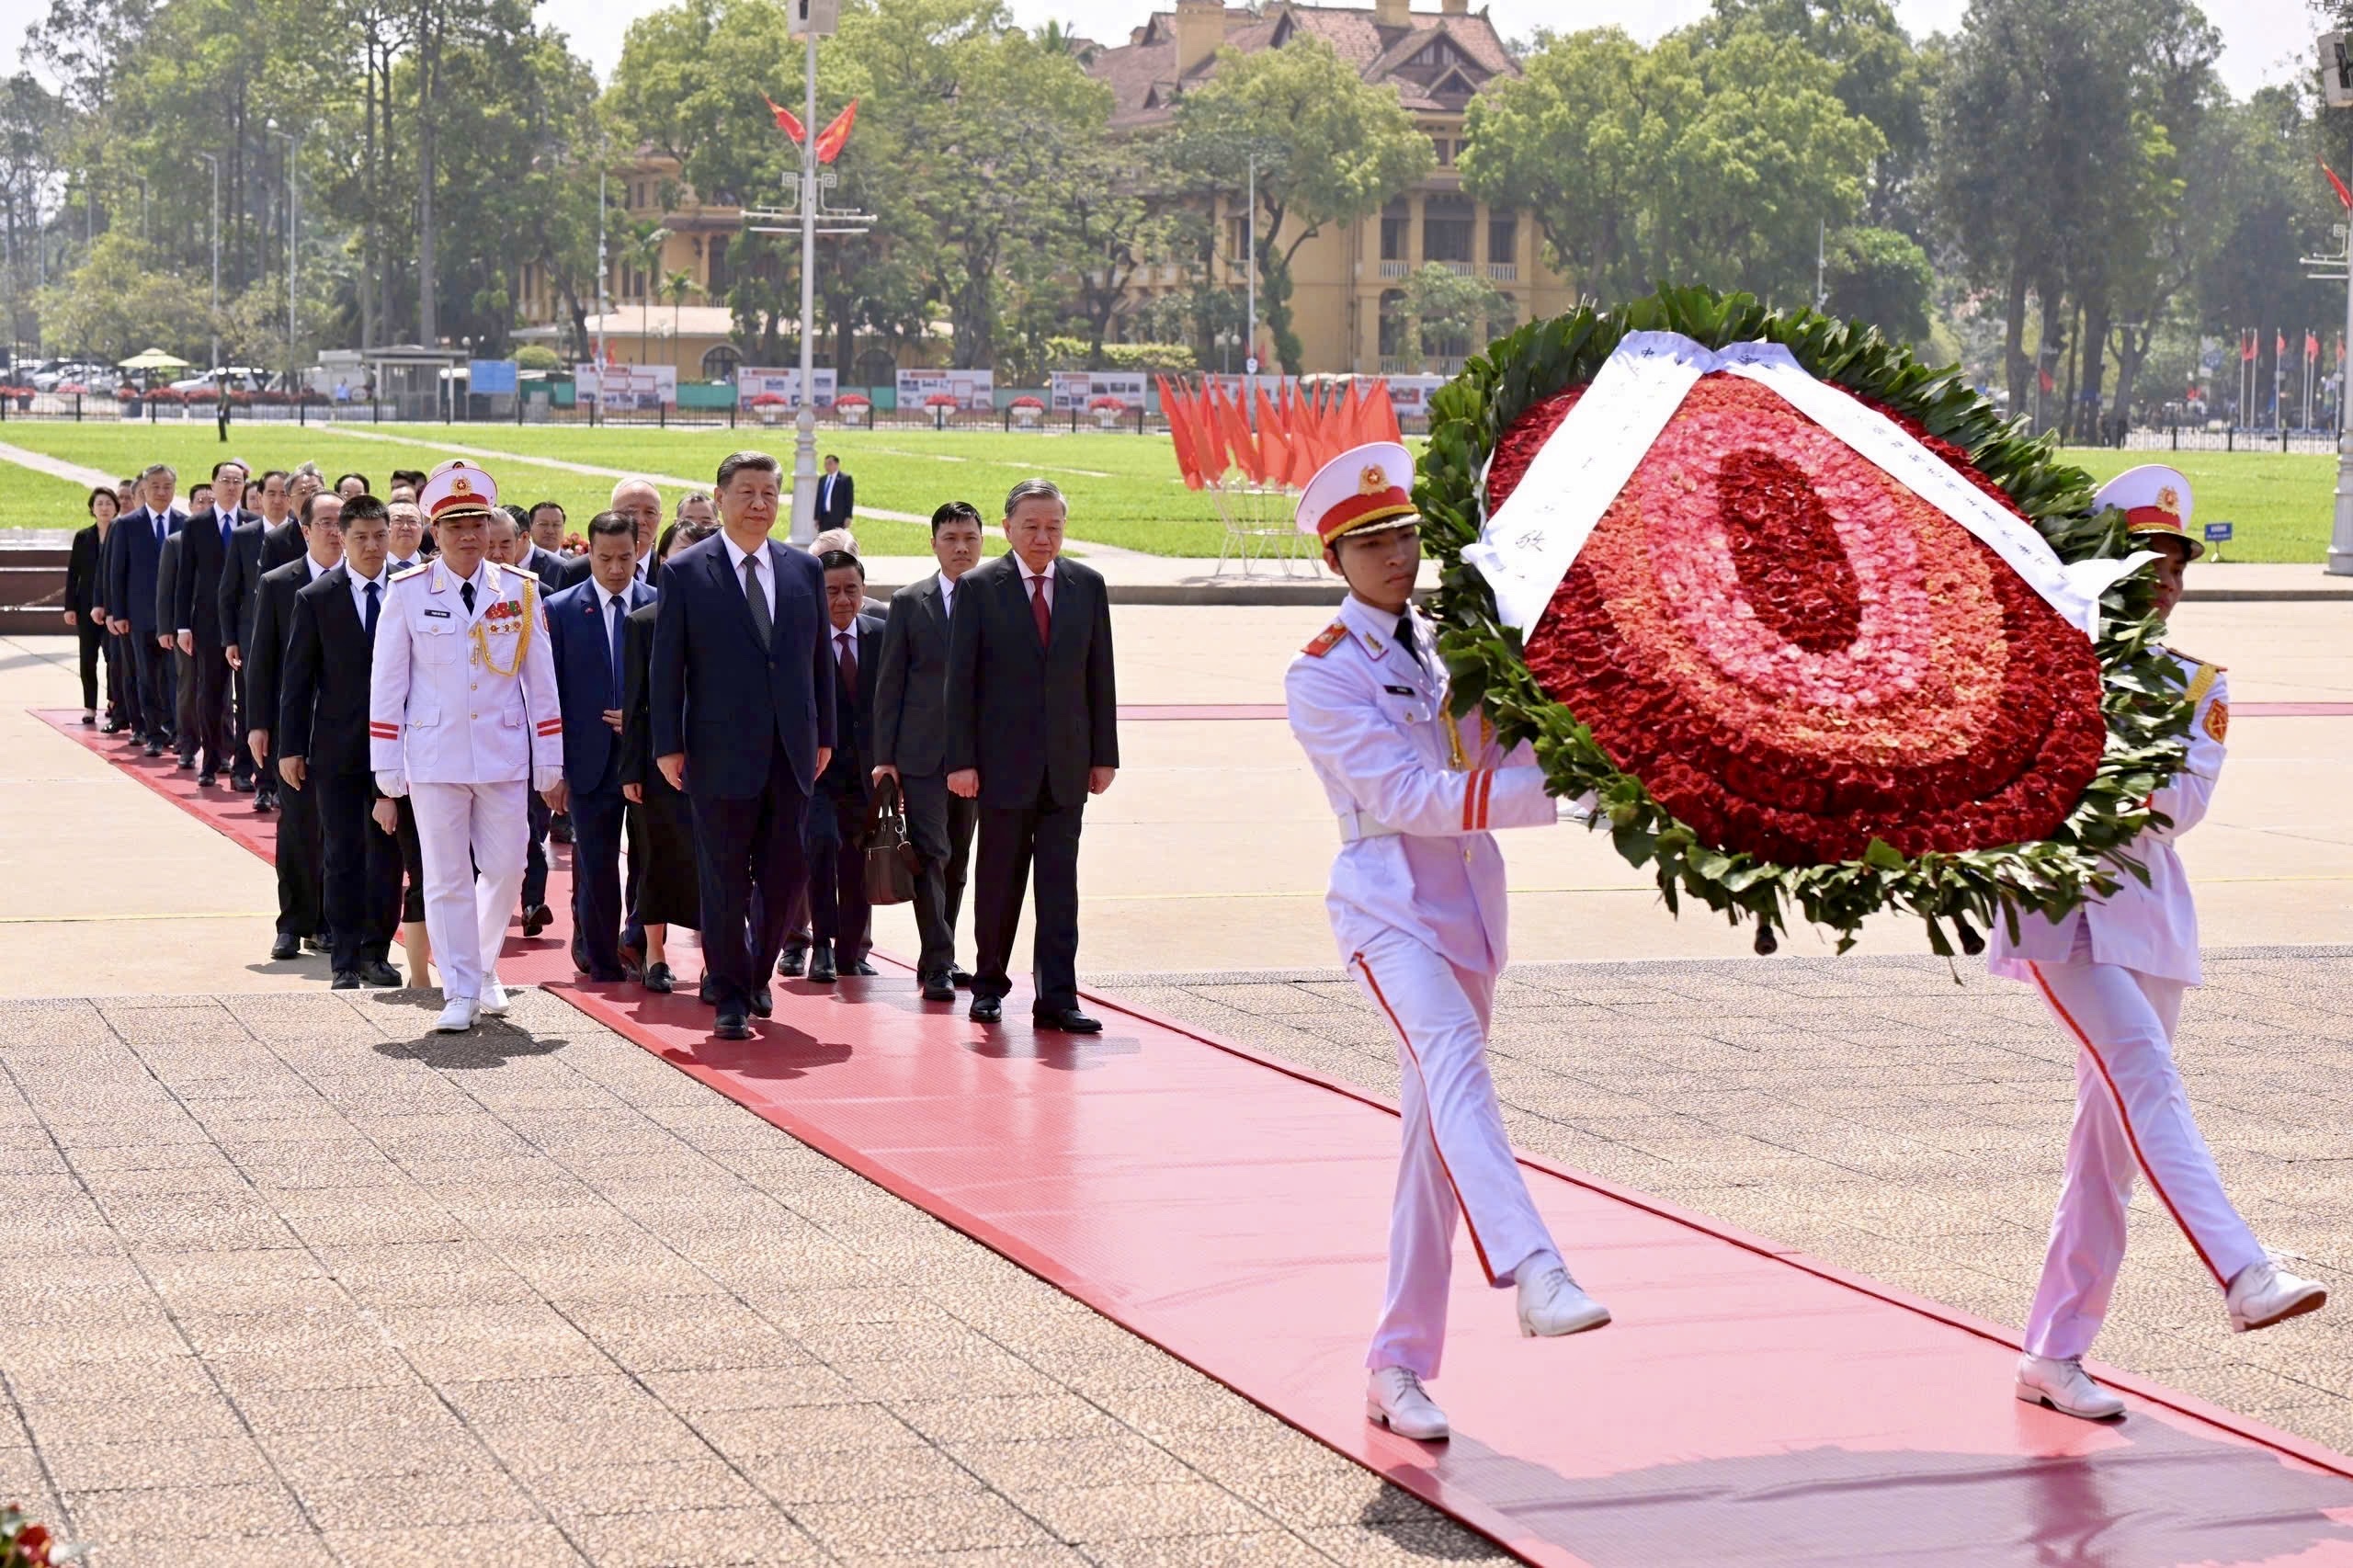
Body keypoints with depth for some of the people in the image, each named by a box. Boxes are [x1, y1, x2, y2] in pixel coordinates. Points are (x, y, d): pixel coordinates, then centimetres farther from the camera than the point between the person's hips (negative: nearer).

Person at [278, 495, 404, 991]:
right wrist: (290, 747, -3)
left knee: (388, 852, 6)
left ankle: (376, 953, 16)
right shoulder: (316, 599, -1)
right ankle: (346, 961, 8)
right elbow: (297, 680, 1)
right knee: (343, 856, 2)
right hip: (338, 746, -1)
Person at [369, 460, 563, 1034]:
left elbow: (540, 679, 7)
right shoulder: (409, 593, -2)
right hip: (435, 756, -2)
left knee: (505, 869, 6)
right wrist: (387, 766, -2)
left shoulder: (520, 589, 3)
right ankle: (461, 991, 9)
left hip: (504, 755, 2)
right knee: (446, 878, 2)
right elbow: (387, 683, 1)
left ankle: (483, 968, 28)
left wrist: (549, 760, 5)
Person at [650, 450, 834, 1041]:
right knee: (726, 880, 1)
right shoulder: (685, 572, -1)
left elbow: (820, 657, 14)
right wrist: (668, 745, -7)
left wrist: (824, 734, 11)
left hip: (791, 753, 4)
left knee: (784, 874, 6)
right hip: (722, 754, -3)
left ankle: (756, 974, 28)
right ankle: (731, 997, 11)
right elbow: (666, 666, -2)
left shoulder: (804, 570, 10)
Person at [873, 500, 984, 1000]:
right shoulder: (908, 602, 4)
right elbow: (889, 683, 3)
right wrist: (884, 756, -3)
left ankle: (940, 958, 20)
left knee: (958, 861, 10)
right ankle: (937, 963, -8)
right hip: (922, 752, -2)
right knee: (930, 855, -9)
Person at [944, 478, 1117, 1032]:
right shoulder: (978, 587, -2)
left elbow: (1100, 675, 9)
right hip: (1003, 760, -2)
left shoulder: (1087, 585, 7)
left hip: (1067, 760, 2)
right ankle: (989, 984, 20)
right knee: (1000, 879, 5)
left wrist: (1104, 755, 5)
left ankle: (1057, 997, 0)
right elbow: (960, 680, -3)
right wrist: (960, 759, -9)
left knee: (1060, 882, -1)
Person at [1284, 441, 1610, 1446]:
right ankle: (1533, 1273, -51)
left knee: (1434, 1137, 7)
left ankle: (1399, 1368, 13)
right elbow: (1404, 793, -17)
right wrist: (1546, 793, -23)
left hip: (1471, 902, 7)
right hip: (1390, 905, -7)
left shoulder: (1449, 646, 14)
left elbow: (1508, 756, 17)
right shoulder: (1323, 675, -5)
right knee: (1453, 1061, -32)